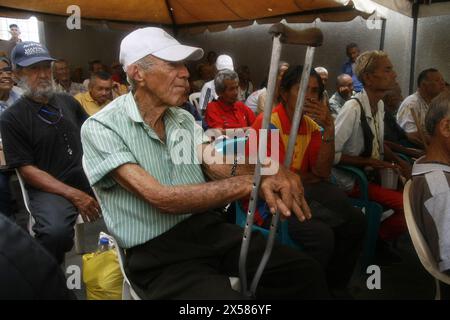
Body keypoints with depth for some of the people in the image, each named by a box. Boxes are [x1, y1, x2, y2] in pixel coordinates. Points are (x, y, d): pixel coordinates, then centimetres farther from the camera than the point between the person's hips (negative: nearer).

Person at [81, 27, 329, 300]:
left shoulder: (184, 119, 11)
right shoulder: (101, 128, -10)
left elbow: (218, 166, -3)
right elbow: (162, 199, -21)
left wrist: (267, 175, -24)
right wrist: (251, 182, -24)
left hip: (208, 228, 6)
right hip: (157, 250, -5)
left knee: (305, 273, -8)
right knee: (227, 296, -30)